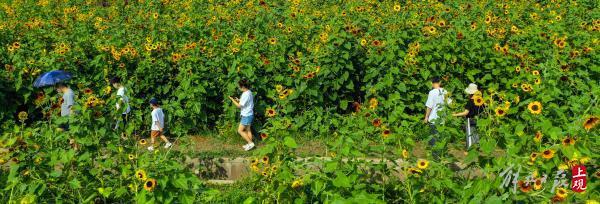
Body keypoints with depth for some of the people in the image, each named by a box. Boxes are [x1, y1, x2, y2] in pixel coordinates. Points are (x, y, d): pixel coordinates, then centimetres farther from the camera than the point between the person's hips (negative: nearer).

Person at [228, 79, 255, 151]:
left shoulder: (246, 94, -23)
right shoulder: (249, 92, 7)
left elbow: (239, 105, -19)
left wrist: (232, 99, -9)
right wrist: (239, 100, 7)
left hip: (246, 115, -10)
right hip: (249, 114, 10)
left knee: (240, 130, -2)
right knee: (248, 130, 17)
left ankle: (250, 143, -1)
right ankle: (249, 144, 23)